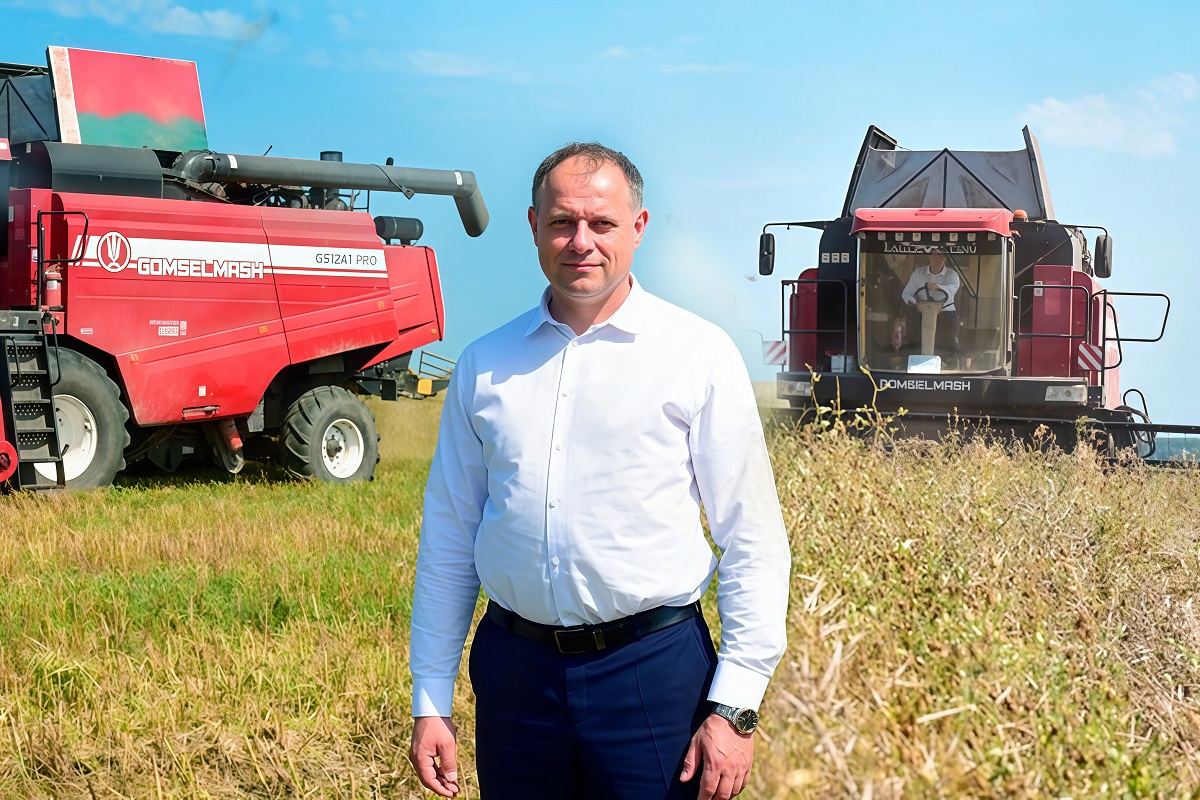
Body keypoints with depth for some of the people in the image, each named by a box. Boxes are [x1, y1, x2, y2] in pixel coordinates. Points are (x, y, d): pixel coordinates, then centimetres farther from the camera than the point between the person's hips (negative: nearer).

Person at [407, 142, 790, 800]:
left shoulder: (699, 355, -2)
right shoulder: (483, 366, 7)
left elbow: (752, 542, -4)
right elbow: (447, 536, 11)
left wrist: (735, 706, -9)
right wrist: (430, 701, 8)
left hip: (652, 668, -3)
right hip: (513, 669, 3)